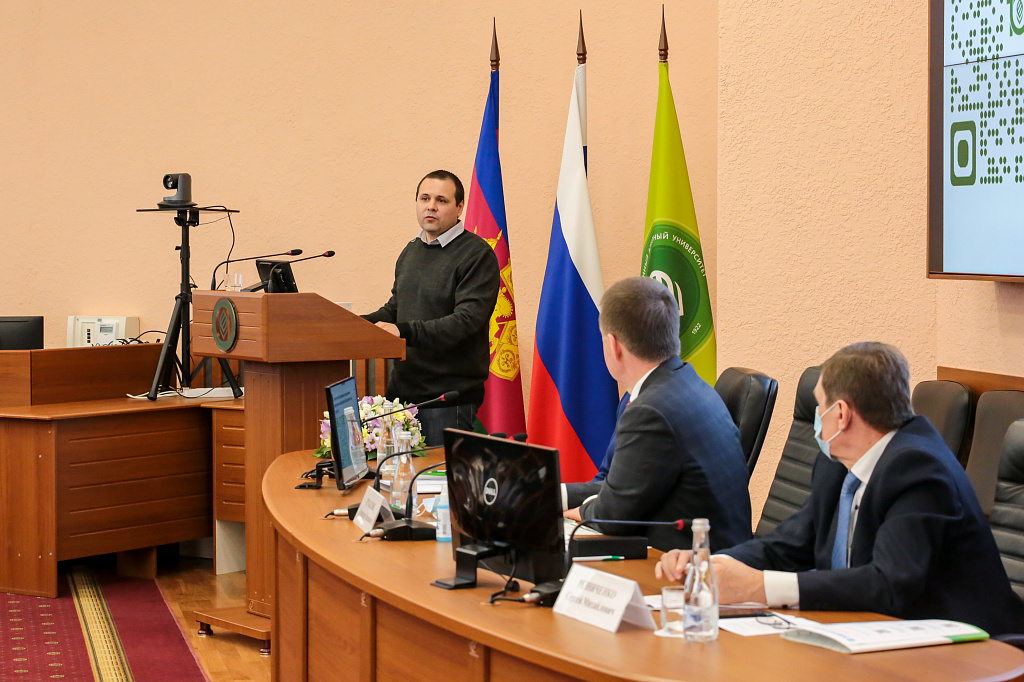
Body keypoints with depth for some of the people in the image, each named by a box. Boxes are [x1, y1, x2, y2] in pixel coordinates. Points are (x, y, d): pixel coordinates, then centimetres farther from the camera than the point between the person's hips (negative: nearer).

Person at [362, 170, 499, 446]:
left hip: (450, 393, -7)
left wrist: (406, 332, -27)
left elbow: (466, 319, -20)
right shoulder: (411, 251, 17)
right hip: (403, 389, 7)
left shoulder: (477, 255, -10)